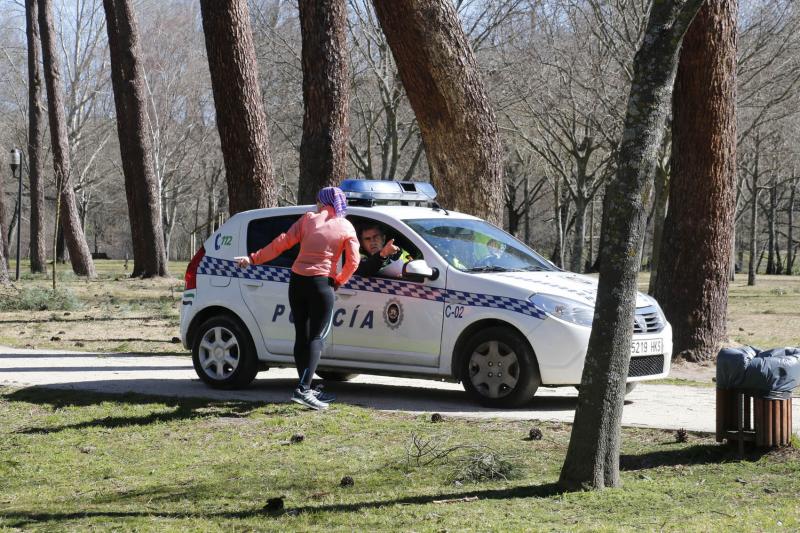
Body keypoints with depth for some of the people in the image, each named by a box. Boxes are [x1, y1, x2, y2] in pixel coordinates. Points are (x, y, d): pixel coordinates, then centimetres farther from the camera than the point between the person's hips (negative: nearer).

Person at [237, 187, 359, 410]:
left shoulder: (309, 219, 6)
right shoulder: (346, 228, 3)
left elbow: (283, 242, 0)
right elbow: (353, 261, -4)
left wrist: (254, 258, 4)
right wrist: (338, 281, 12)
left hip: (297, 281, 3)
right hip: (321, 284, -3)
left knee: (302, 335, 12)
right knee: (316, 338, -4)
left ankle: (306, 389, 16)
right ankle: (303, 389, -19)